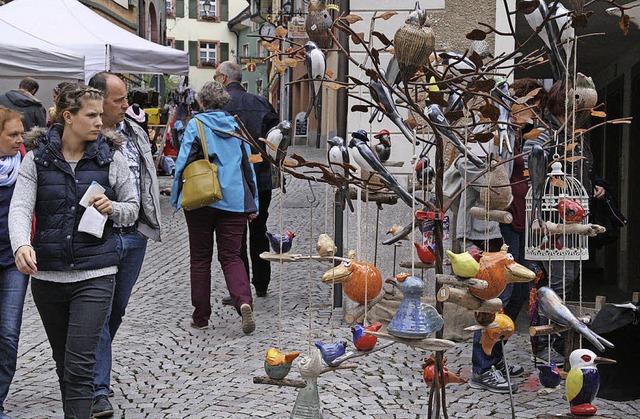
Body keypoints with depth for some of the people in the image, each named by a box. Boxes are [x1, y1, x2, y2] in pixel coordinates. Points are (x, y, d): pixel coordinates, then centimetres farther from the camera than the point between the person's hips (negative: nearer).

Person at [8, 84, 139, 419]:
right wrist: (21, 245, -31)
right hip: (47, 274, 2)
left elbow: (132, 209, 11)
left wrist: (112, 208, -12)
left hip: (94, 275, -2)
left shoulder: (111, 159, 1)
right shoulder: (37, 158, 1)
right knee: (63, 362, 16)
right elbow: (20, 207, -11)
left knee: (79, 365, -9)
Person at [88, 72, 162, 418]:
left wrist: (149, 223, 19)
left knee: (117, 310, 17)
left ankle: (96, 367, 36)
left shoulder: (135, 133, 11)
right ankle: (99, 391, -2)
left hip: (134, 235, 7)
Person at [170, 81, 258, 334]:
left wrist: (177, 198, 4)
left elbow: (184, 163, -6)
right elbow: (247, 164, 10)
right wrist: (252, 205, 16)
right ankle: (244, 302, -21)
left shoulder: (196, 125, -3)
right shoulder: (236, 126, 8)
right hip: (234, 202, 2)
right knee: (231, 257, 5)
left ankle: (201, 317, 14)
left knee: (200, 258, 9)